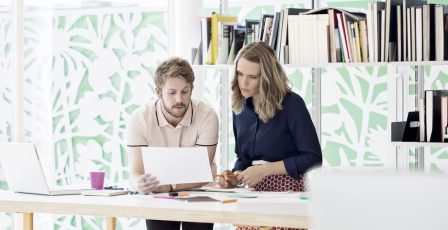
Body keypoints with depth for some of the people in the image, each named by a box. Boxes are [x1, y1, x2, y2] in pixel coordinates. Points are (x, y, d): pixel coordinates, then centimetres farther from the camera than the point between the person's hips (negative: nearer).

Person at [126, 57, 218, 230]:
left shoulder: (208, 116, -15)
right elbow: (135, 174, -17)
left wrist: (169, 186, -37)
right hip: (157, 197, 1)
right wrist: (140, 185, -42)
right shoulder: (139, 119, -13)